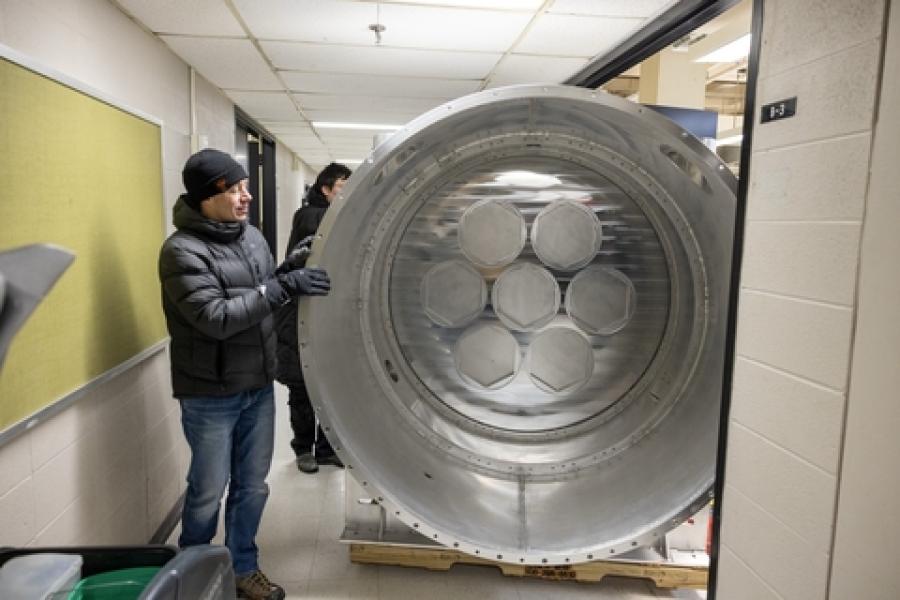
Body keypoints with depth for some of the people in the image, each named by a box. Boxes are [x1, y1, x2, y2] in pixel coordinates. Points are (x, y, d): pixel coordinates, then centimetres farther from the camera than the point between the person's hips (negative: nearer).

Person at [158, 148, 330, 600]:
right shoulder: (183, 250, -17)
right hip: (210, 395, -6)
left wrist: (289, 276, -4)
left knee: (252, 486, 16)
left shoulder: (250, 235, 5)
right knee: (208, 492, 10)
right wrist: (283, 287, -28)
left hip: (258, 387, 6)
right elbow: (216, 318, -26)